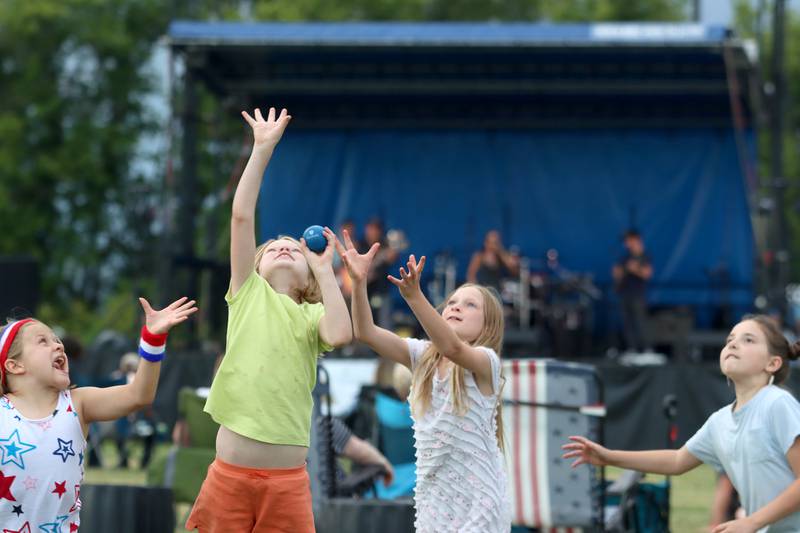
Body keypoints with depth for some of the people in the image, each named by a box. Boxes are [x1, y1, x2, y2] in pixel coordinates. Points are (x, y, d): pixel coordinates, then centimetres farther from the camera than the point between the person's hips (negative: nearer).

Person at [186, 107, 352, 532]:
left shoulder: (312, 315, 10)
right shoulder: (248, 294, 10)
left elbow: (340, 334, -14)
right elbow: (241, 216, 0)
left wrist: (324, 269, -2)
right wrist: (262, 150, -2)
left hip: (287, 478, 0)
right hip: (230, 472, 0)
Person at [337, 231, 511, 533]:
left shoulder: (486, 362, -8)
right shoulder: (423, 357, 7)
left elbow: (452, 347, -30)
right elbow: (366, 332, -4)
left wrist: (415, 297, -44)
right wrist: (359, 282, -20)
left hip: (478, 501, -5)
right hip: (432, 501, 5)